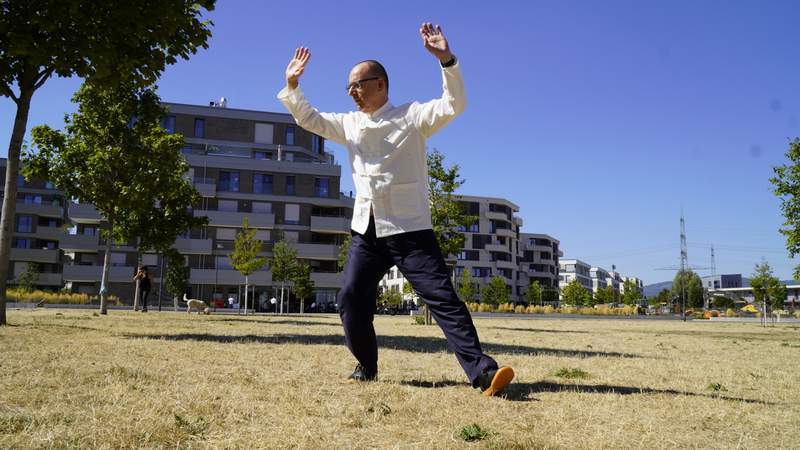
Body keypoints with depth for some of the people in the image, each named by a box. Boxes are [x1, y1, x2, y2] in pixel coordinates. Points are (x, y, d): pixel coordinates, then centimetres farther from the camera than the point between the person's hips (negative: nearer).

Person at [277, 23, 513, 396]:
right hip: (366, 230, 6)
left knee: (442, 298, -11)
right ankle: (366, 366, 22)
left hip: (409, 229, -5)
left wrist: (446, 59, -26)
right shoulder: (349, 124, 15)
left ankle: (482, 371, -13)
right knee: (351, 299, 3)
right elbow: (308, 119, 18)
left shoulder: (411, 116, -1)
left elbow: (455, 105, -14)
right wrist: (292, 84, 5)